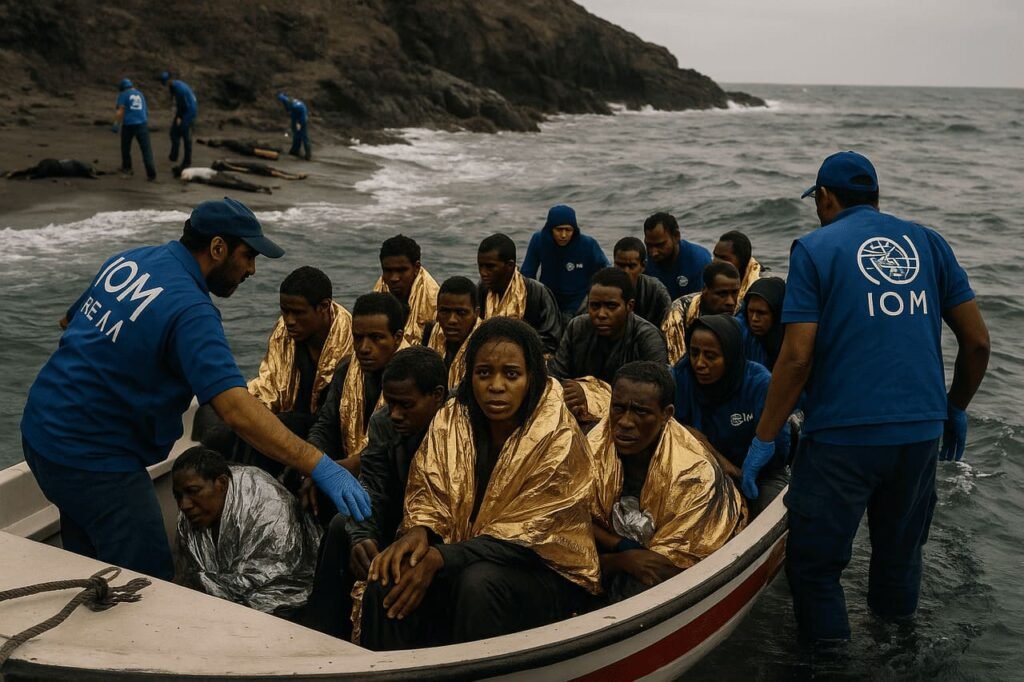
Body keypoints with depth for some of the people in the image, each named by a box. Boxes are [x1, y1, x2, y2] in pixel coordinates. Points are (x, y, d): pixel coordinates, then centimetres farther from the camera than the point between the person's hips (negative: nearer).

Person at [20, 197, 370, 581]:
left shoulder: (127, 260, 2)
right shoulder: (190, 311, -23)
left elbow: (70, 320, 20)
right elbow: (236, 410, -34)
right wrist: (320, 466, -38)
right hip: (92, 456, -9)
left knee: (90, 576, 23)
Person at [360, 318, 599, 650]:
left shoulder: (560, 440, -19)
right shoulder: (452, 420, -4)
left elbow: (524, 536, -21)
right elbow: (428, 494, 0)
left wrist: (439, 558, -27)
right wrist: (418, 532, -24)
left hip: (546, 568, -4)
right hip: (465, 554, 4)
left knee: (478, 583, -33)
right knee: (390, 578, -20)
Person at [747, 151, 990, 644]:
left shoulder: (815, 248, -3)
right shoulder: (927, 242, 9)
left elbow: (797, 357, -11)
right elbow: (977, 340, 8)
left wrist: (764, 439, -5)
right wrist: (955, 409, 22)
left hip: (843, 436, -5)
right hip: (922, 432, 6)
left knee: (815, 564, 9)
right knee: (901, 553, 24)